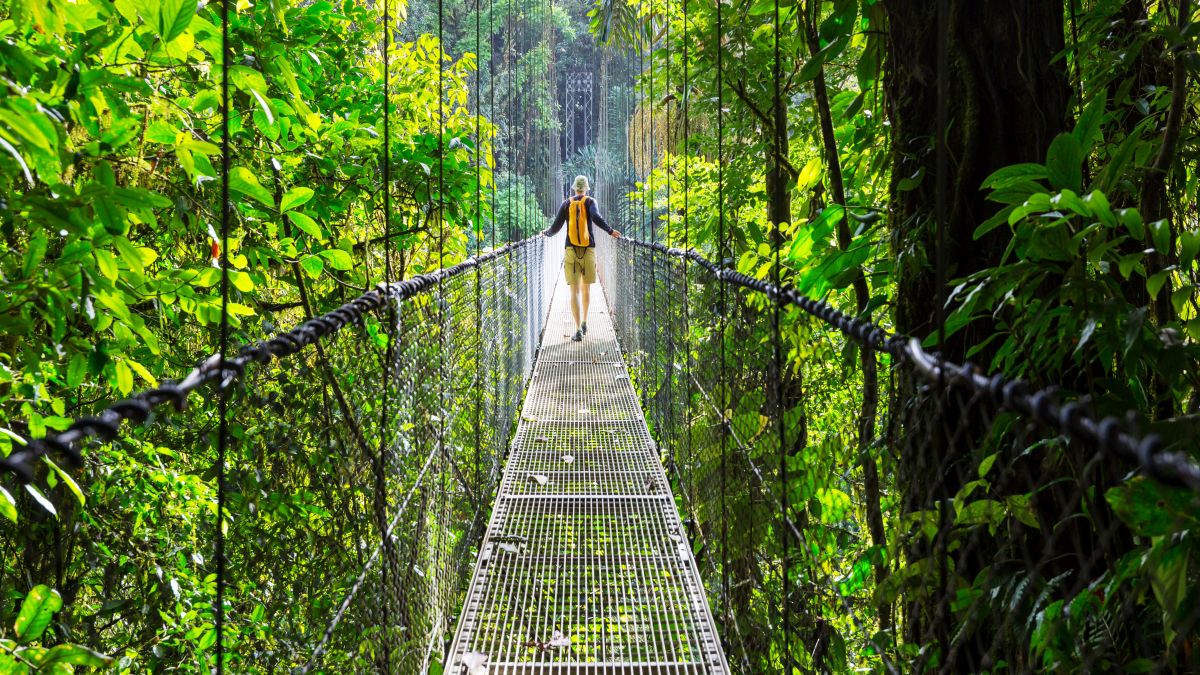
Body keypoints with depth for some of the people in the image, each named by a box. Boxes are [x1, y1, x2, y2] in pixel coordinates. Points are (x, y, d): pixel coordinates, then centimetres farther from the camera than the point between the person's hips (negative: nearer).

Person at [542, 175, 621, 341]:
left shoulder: (566, 204, 6)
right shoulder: (590, 202, 2)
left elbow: (556, 227, 4)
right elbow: (596, 217, -18)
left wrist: (546, 233, 25)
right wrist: (610, 231, -8)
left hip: (571, 252, 0)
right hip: (589, 251, 0)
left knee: (575, 290, -4)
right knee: (586, 287, 21)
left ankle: (578, 329, -15)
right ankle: (584, 322, 26)